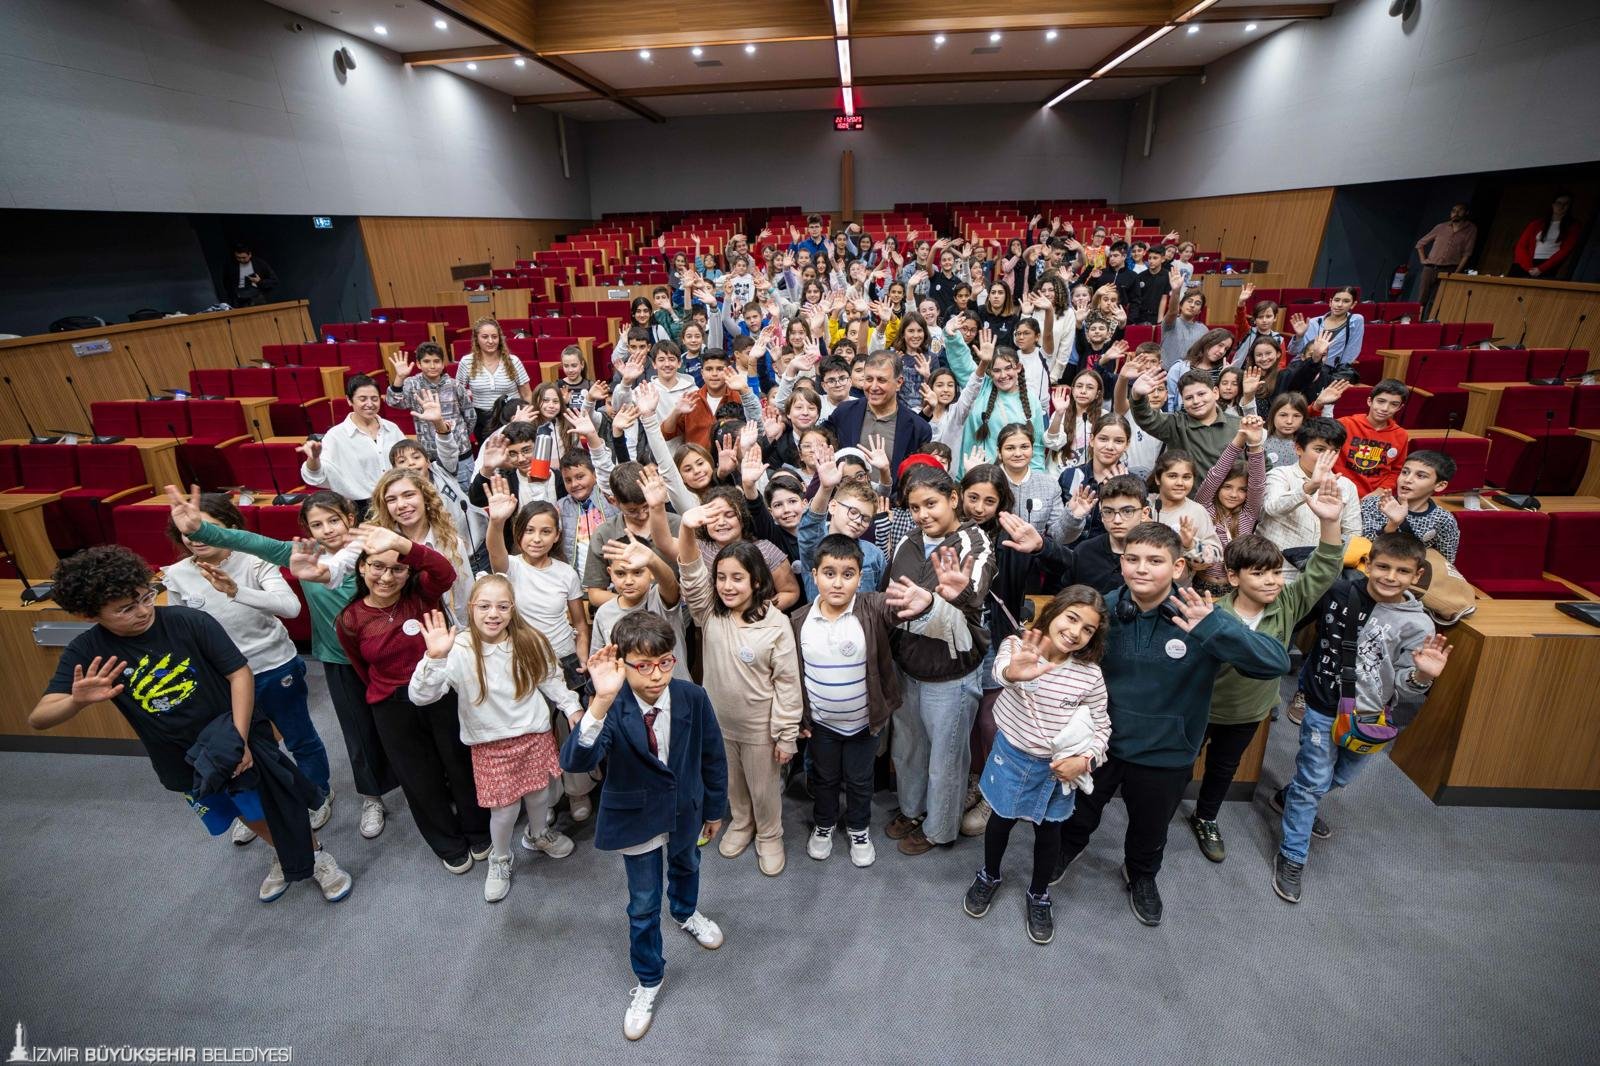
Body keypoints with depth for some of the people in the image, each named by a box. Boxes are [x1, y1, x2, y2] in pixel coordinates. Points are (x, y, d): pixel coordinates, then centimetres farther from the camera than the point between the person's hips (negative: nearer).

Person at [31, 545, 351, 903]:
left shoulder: (191, 621, -24)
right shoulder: (86, 653, -15)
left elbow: (240, 674, -20)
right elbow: (38, 718, -19)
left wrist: (240, 739, -26)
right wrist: (77, 701, -43)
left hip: (236, 738, -4)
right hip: (180, 761, 4)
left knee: (277, 805, 6)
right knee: (249, 814, 23)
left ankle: (316, 857, 32)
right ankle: (284, 856, 50)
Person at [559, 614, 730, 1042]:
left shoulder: (693, 697, -24)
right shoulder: (611, 709, -30)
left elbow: (713, 756, -9)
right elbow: (575, 762, -47)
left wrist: (715, 809, 3)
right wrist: (601, 702, -62)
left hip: (686, 813, 3)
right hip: (637, 822, -3)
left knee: (686, 868, 32)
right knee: (643, 906, 15)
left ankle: (686, 914, 67)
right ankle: (648, 980, 43)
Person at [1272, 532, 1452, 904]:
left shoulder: (1417, 625, -14)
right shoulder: (1339, 592, -13)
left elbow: (1403, 693, -17)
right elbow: (1313, 633, 7)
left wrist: (1421, 677, -36)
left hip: (1373, 720, 2)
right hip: (1324, 708, -2)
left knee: (1338, 778, 22)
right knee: (1314, 782, 3)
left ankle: (1290, 798, 51)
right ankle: (1292, 856, 18)